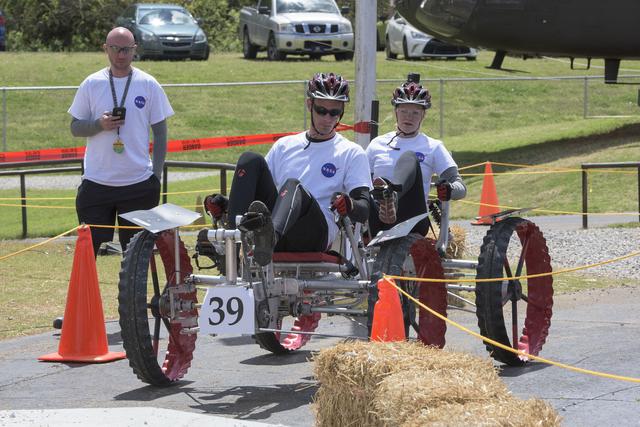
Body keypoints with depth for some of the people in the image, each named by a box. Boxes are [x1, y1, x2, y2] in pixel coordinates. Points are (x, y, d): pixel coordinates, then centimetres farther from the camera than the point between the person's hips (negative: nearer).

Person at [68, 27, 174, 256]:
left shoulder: (149, 85, 2)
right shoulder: (91, 84, 3)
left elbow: (160, 132, 5)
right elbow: (75, 127, 7)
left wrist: (156, 176, -2)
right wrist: (99, 124, -14)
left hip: (138, 183, 0)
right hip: (96, 183, 0)